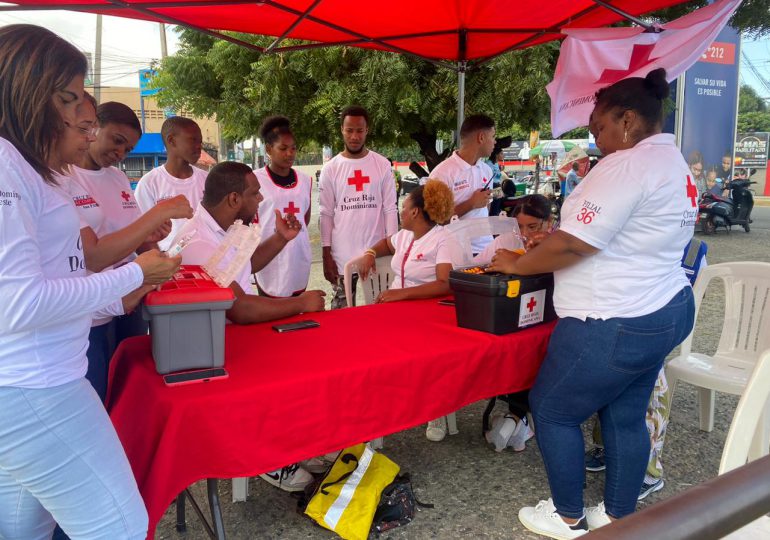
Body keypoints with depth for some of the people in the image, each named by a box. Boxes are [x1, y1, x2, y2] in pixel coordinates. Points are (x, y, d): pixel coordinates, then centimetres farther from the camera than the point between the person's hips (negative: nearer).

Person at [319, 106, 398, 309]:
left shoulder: (382, 165, 2)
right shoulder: (330, 168, 2)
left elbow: (390, 209, 2)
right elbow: (326, 214, 2)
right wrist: (326, 254, -1)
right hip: (342, 254, 0)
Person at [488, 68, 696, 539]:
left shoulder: (628, 165, -20)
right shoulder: (674, 163, 12)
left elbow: (572, 244, -23)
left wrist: (517, 264, -7)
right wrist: (538, 254, 15)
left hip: (616, 326, -10)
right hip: (666, 311, 10)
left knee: (552, 410, 7)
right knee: (626, 417, 19)